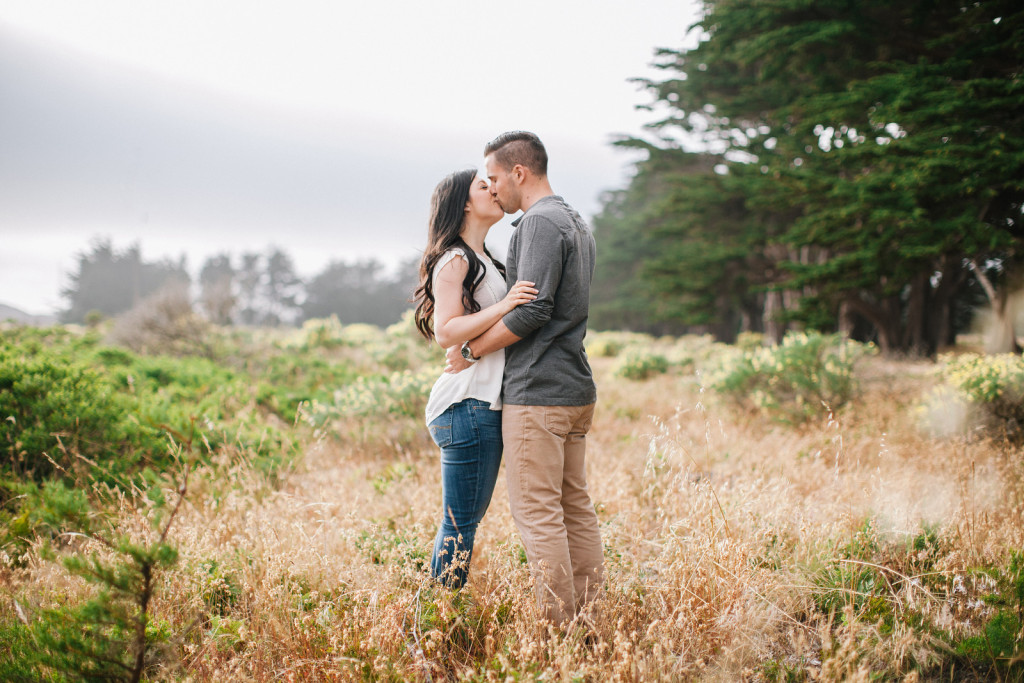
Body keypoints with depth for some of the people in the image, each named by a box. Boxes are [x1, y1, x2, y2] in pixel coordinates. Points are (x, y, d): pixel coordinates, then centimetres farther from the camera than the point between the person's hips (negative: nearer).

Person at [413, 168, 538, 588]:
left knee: (468, 517, 11)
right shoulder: (453, 261, -7)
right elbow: (446, 332, -18)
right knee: (460, 522, -6)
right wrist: (503, 306, -24)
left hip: (484, 406, 10)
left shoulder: (483, 262, 23)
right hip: (468, 407, -10)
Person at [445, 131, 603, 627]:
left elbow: (532, 310, -20)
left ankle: (560, 628, -6)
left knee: (537, 512, -7)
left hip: (536, 391, -10)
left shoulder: (540, 222, -11)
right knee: (575, 507, 11)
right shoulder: (576, 224, 20)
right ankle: (588, 618, 14)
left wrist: (470, 350, -9)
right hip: (576, 388, 10)